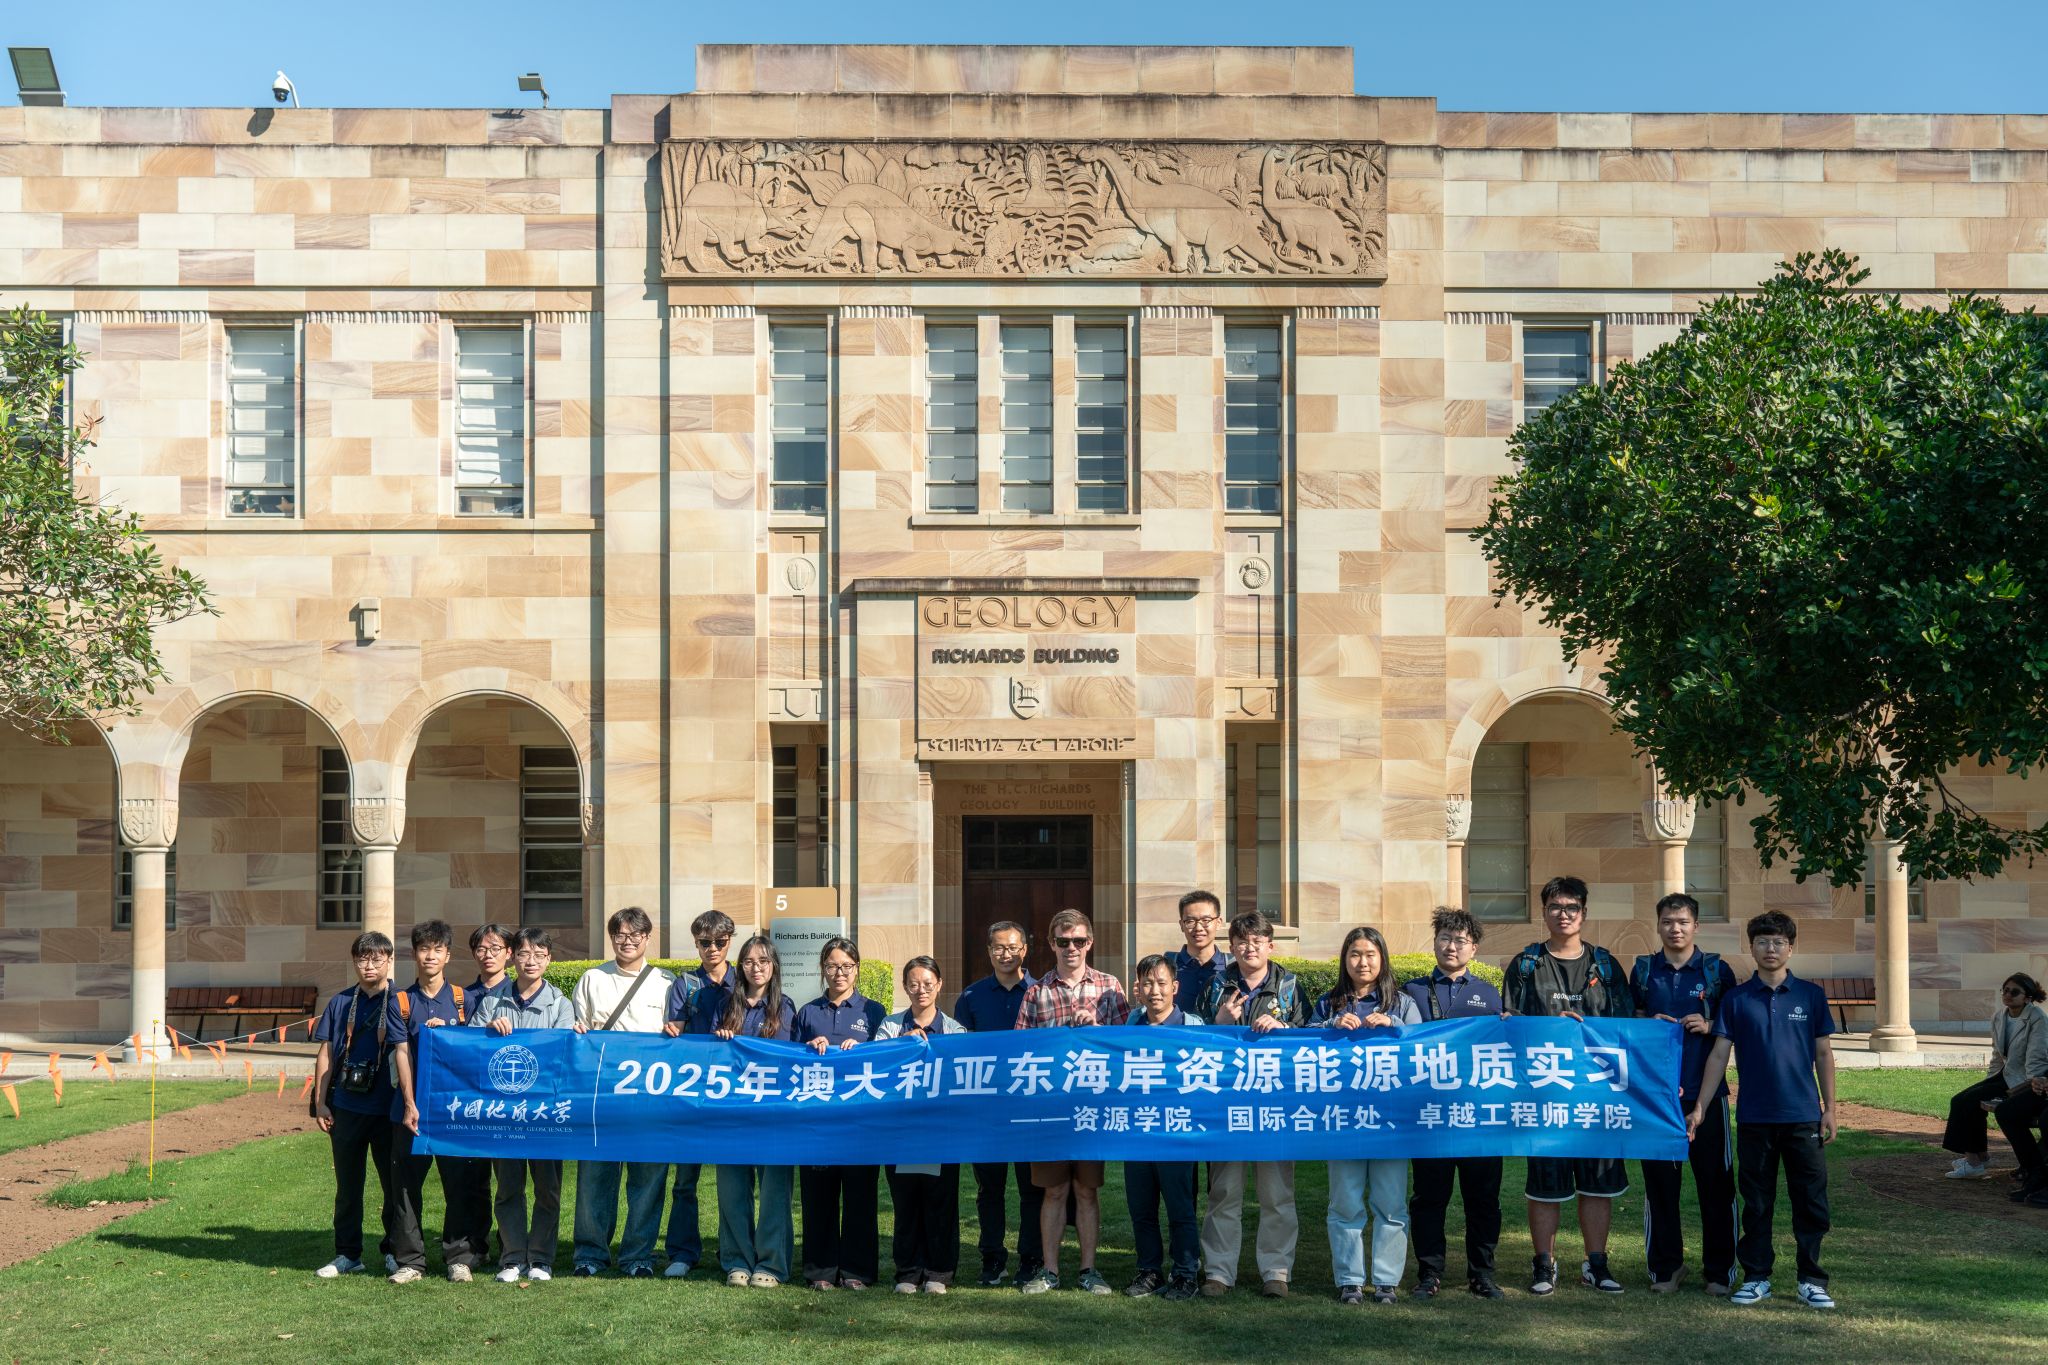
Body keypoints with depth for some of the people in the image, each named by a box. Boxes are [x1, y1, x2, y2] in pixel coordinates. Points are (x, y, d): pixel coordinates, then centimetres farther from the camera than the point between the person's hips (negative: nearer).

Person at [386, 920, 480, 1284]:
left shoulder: (463, 998, 7)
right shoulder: (401, 1001, 5)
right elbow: (401, 1053, 0)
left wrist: (446, 1029, -9)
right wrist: (410, 1104, -7)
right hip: (412, 1106, 0)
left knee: (459, 1182, 1)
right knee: (406, 1183, 3)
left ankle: (460, 1257, 10)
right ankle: (410, 1260, 11)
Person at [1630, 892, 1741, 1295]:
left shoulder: (1717, 970, 5)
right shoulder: (1642, 971, 9)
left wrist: (1709, 1026, -10)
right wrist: (1648, 1025, -5)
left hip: (1706, 1091, -1)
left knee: (1715, 1179, 1)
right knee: (1660, 1179, 3)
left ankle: (1719, 1269, 11)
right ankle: (1665, 1267, 13)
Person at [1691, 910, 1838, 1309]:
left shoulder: (1810, 995, 3)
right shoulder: (1736, 999, 3)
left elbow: (1823, 1055, 6)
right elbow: (1719, 1055, 3)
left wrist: (1829, 1108, 2)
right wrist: (1699, 1108, -2)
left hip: (1803, 1116, 0)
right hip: (1754, 1117, 0)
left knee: (1811, 1201, 2)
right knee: (1757, 1201, 8)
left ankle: (1811, 1280, 12)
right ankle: (1756, 1277, 17)